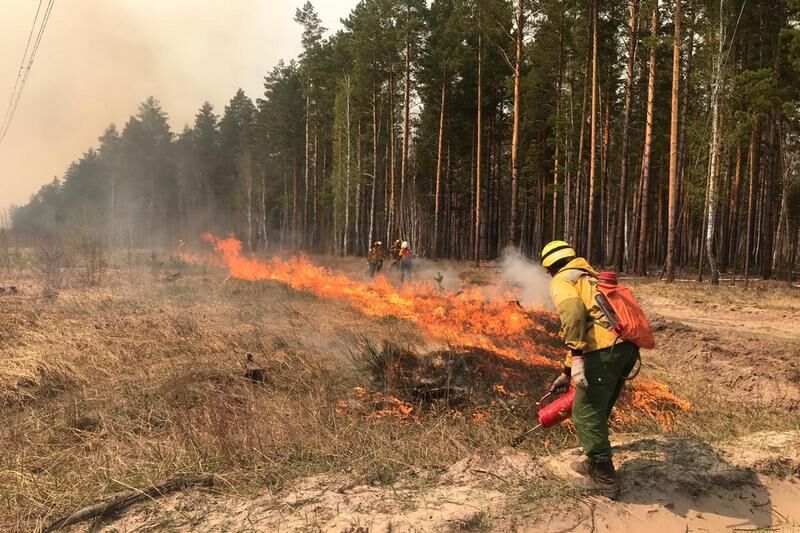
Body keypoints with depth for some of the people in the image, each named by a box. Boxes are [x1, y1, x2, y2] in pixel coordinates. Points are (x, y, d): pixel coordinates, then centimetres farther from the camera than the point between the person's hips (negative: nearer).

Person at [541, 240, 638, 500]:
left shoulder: (561, 281, 5)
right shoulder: (590, 278, 33)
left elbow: (573, 314, -19)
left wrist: (576, 359, -22)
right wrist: (566, 372, 43)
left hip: (604, 351, -9)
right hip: (626, 347, 9)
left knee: (586, 415, 4)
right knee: (597, 412, 24)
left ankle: (604, 479, 13)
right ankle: (595, 463, 37)